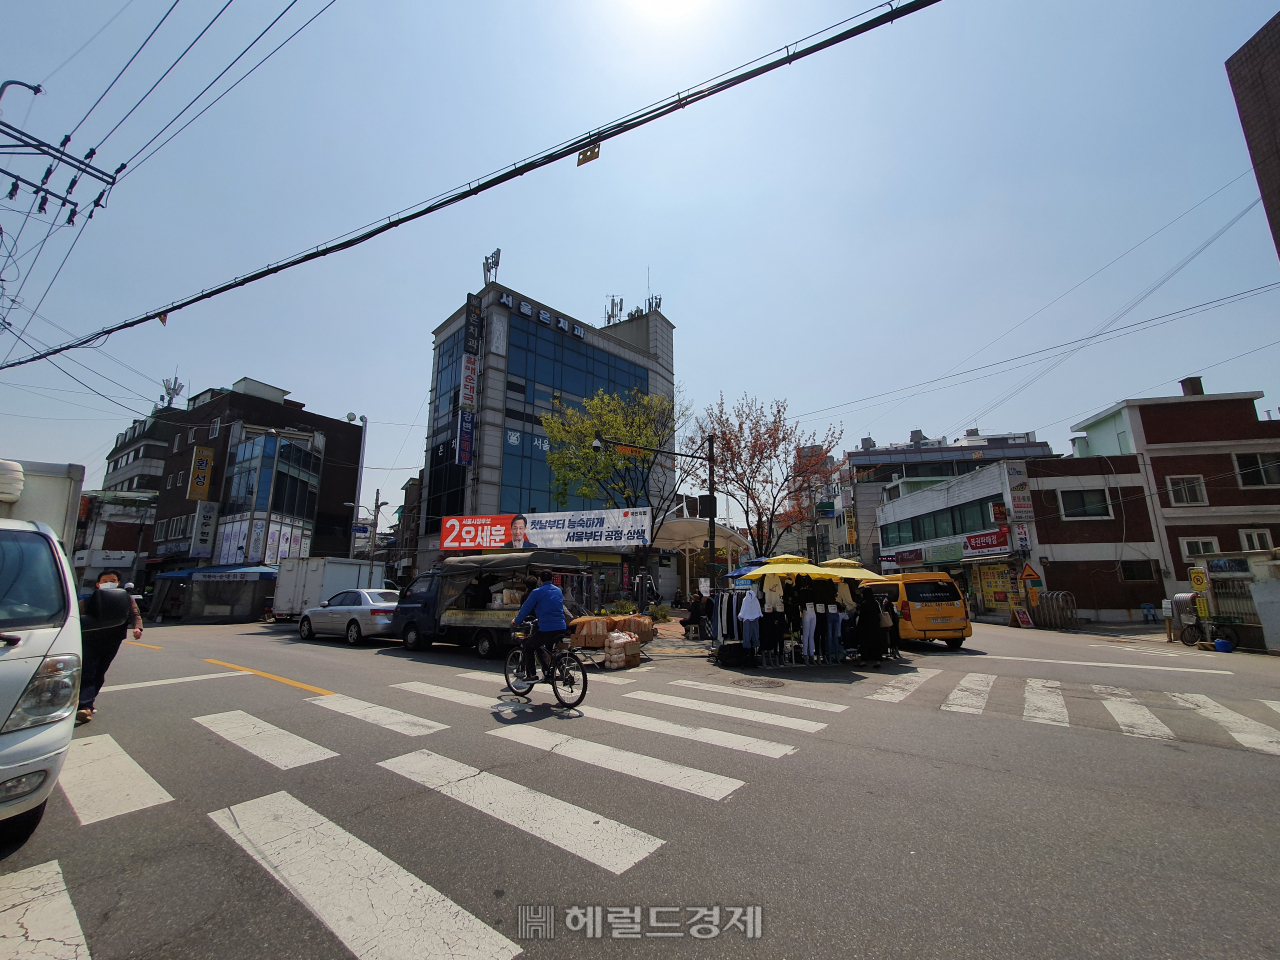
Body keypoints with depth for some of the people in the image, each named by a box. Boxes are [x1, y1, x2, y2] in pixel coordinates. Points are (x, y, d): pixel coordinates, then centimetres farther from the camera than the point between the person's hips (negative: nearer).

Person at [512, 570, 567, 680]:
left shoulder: (537, 592, -4)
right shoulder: (558, 591, 15)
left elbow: (525, 608, 3)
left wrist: (516, 620, 22)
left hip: (546, 629, -6)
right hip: (561, 629, 6)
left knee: (527, 647, 15)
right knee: (549, 647, 31)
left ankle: (531, 674, 9)